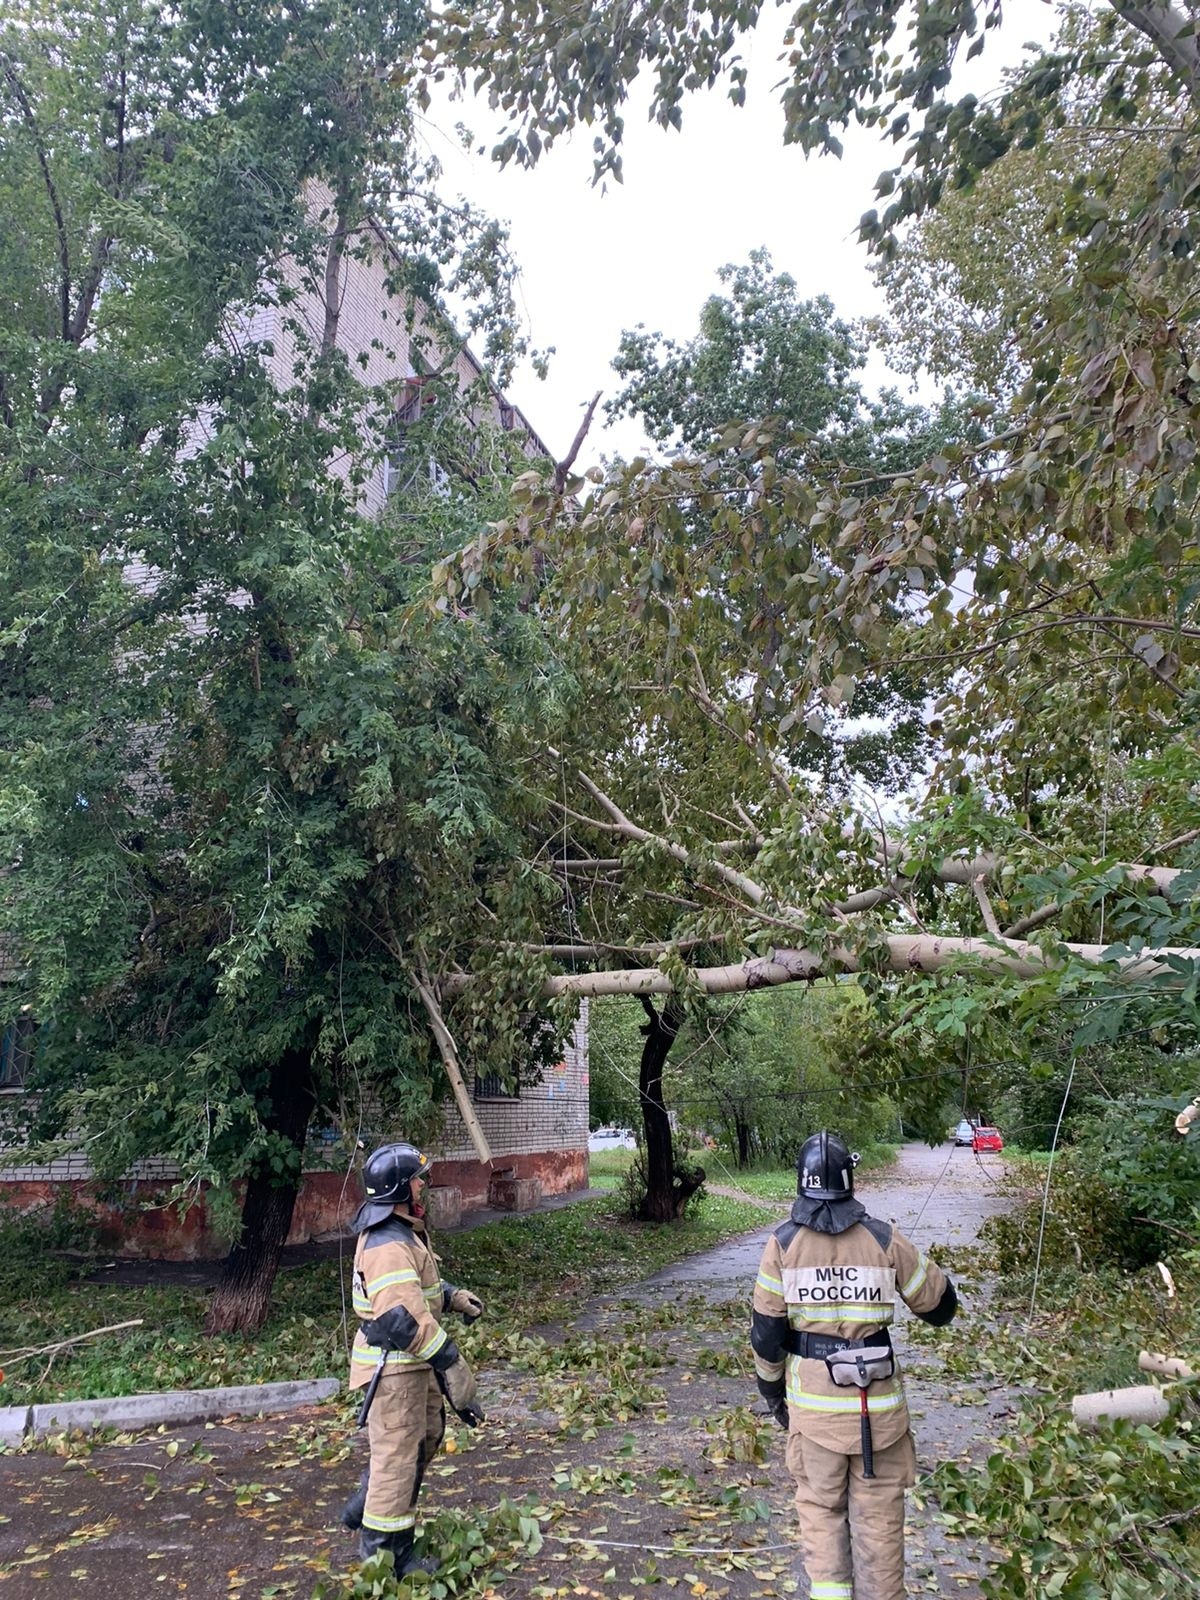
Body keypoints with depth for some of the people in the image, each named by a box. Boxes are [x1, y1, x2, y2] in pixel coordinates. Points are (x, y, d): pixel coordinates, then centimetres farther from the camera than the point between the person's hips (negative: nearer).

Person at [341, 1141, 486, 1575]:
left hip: (411, 1358, 11)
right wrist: (451, 1363, -29)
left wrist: (454, 1296, 7)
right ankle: (386, 1553, 20)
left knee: (425, 1436, 24)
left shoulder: (398, 1231, 8)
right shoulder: (388, 1245, -27)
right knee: (398, 1454, 4)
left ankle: (365, 1507, 38)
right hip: (393, 1364, -11)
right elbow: (404, 1318, -33)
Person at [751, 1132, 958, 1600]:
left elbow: (766, 1330, -4)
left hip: (812, 1399, 0)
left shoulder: (783, 1243, -7)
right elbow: (941, 1306, 5)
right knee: (878, 1511, 12)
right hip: (877, 1401, 0)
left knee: (820, 1507, 15)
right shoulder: (884, 1239, -8)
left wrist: (771, 1389, 12)